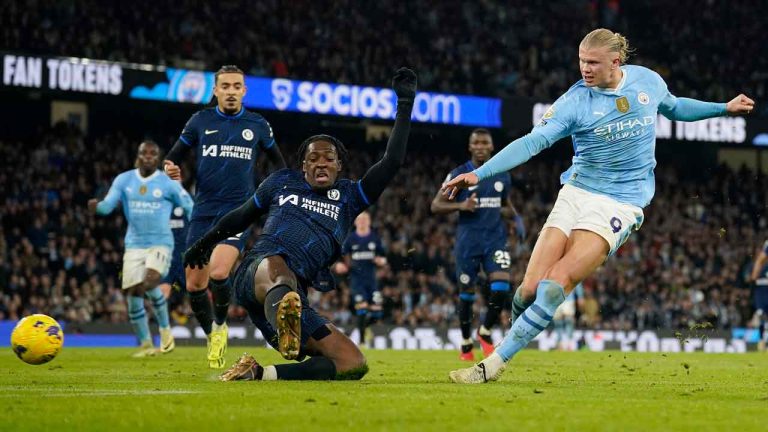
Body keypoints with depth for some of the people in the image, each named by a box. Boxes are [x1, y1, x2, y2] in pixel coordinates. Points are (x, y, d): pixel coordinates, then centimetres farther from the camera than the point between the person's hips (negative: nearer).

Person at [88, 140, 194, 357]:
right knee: (133, 294, -3)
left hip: (160, 243, -3)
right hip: (134, 244, 3)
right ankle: (146, 345, 13)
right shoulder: (124, 180, 5)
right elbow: (107, 205, -2)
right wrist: (96, 206, -25)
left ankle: (165, 328, -4)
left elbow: (190, 207, 5)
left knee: (150, 283, -27)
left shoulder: (168, 183, -2)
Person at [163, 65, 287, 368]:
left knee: (218, 273, -23)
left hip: (238, 210, -2)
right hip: (204, 210, 2)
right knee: (194, 284, 0)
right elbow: (174, 156, 10)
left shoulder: (258, 126, 6)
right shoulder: (200, 121, 5)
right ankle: (211, 336, 24)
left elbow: (277, 161, 22)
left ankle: (220, 326, 5)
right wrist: (170, 168, -12)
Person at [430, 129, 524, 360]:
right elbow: (436, 206, -3)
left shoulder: (502, 176, 9)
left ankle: (485, 332, 5)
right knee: (467, 292, 4)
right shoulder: (458, 174, -2)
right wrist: (461, 206, -19)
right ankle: (466, 343, 21)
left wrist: (515, 217, 2)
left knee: (501, 287, -16)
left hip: (495, 239, 2)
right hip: (468, 241, -2)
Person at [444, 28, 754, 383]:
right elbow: (532, 142, -16)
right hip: (577, 193, 1)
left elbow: (673, 107, 24)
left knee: (558, 282, -20)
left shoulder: (648, 81, 1)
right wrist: (479, 173, -28)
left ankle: (493, 364, -17)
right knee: (531, 287, -12)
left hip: (621, 202, -1)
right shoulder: (575, 100, -7)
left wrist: (725, 108, 26)